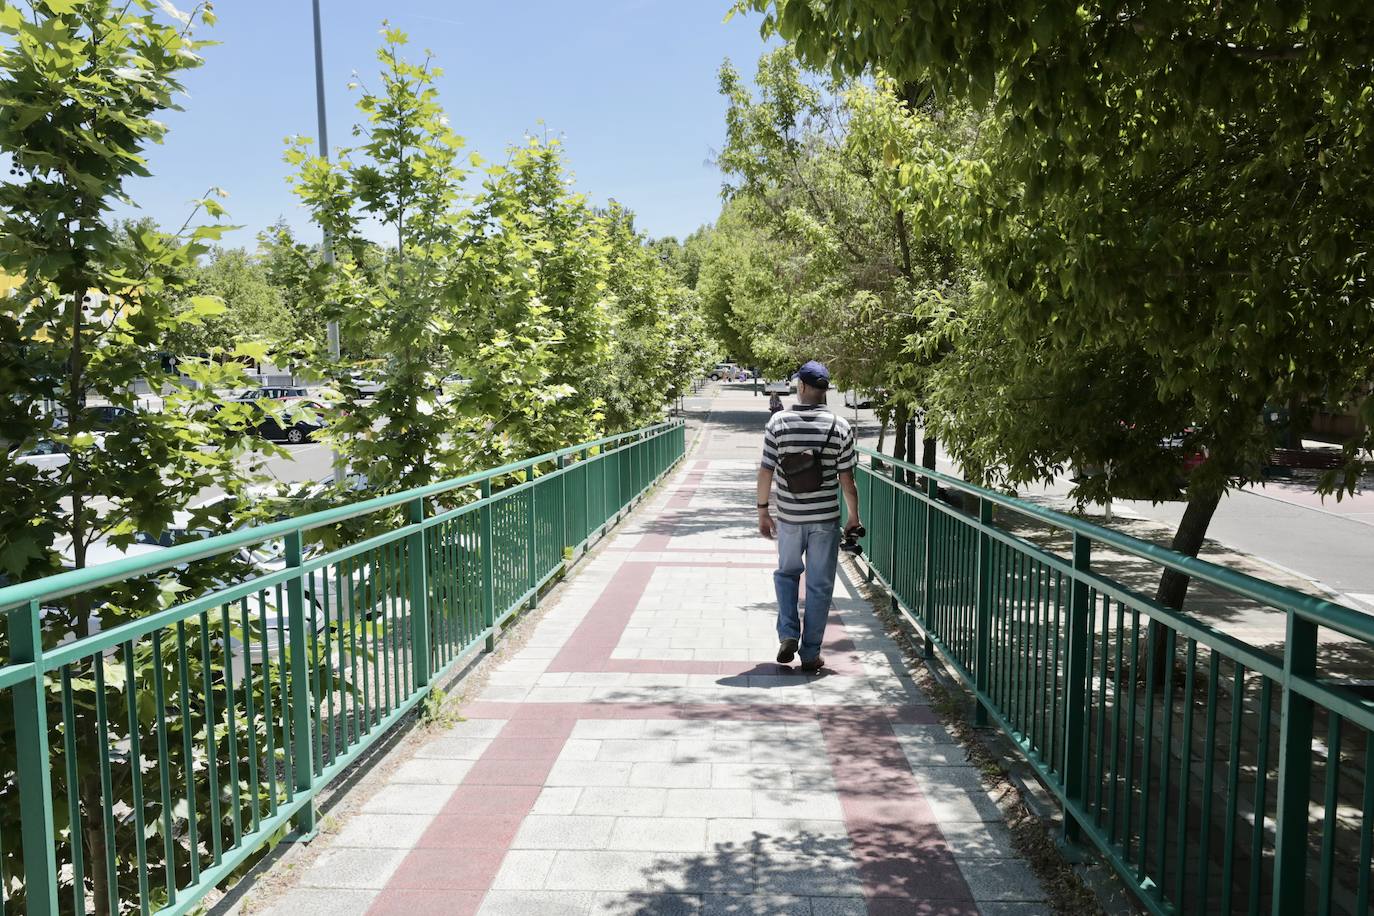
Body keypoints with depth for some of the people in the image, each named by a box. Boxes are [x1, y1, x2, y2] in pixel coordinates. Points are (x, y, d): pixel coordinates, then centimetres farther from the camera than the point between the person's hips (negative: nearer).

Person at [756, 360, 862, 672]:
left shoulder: (778, 422, -7)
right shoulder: (840, 427, -7)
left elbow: (766, 472, -5)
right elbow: (847, 478, -4)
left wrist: (763, 511, 7)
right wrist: (854, 516, 9)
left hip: (789, 517, 1)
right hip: (825, 518, -1)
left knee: (787, 573, 22)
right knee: (820, 585, 9)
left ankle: (788, 635, 10)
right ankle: (810, 654, 13)